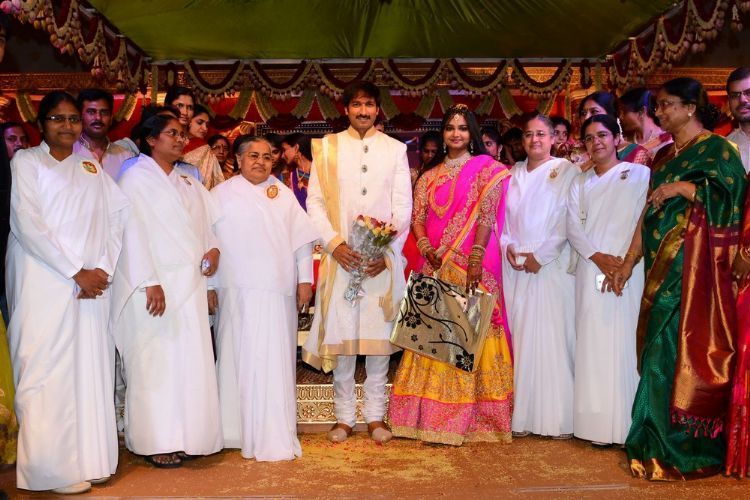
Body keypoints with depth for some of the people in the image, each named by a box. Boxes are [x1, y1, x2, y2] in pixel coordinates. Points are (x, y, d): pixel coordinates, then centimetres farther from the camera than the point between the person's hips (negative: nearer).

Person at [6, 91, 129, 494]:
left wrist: (103, 267, -5)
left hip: (91, 284, 4)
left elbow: (121, 212, 9)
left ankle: (86, 457, 13)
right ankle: (52, 467, 6)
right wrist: (77, 273, -12)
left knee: (90, 369, 4)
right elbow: (27, 224, -8)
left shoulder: (91, 166, 16)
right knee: (47, 371, -2)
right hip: (44, 283, -4)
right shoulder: (26, 161, 3)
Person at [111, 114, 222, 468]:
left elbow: (205, 221, 20)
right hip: (155, 284, -6)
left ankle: (187, 436, 15)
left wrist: (212, 248, -2)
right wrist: (150, 283, -19)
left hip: (190, 283, 6)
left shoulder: (188, 180, 18)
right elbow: (133, 231, -11)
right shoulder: (136, 178, -2)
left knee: (192, 359, 6)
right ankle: (157, 442, 7)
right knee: (156, 361, -2)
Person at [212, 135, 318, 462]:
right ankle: (240, 430, 12)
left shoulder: (283, 194, 14)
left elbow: (302, 238, 12)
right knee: (243, 359, -1)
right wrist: (210, 284, -2)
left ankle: (274, 437, 10)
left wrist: (305, 280, 6)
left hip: (279, 292, 2)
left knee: (276, 361, 3)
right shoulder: (221, 195, 7)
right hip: (240, 291, -2)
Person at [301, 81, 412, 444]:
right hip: (341, 257, 0)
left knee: (379, 334, 3)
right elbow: (314, 201, 4)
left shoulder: (395, 149, 9)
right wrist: (335, 243, -9)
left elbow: (403, 206, 4)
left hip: (383, 259, 0)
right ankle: (344, 416, 13)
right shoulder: (327, 147, 8)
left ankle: (375, 416, 14)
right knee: (341, 335, 2)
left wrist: (387, 251, -8)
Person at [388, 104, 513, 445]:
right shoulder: (429, 177, 17)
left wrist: (475, 258, -18)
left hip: (473, 267, -4)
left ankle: (469, 415, 5)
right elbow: (417, 217, 9)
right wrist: (427, 249, -9)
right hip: (436, 268, 4)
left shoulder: (487, 169, 4)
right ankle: (431, 413, 11)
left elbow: (487, 215, -7)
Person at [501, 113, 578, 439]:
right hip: (516, 266, 4)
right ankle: (523, 414, 7)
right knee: (521, 337, 2)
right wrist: (507, 246, -3)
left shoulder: (566, 171, 2)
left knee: (553, 338, -5)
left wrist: (540, 255, -11)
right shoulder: (513, 174, 16)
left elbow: (566, 219, -7)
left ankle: (559, 417, 2)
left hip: (551, 266, -4)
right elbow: (502, 215, 15)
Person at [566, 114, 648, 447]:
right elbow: (573, 227, 7)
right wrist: (597, 256, -10)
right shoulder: (580, 183, 19)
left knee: (625, 339, -6)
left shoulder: (639, 174, 8)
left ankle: (627, 424, 0)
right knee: (593, 341, 0)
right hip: (590, 270, 3)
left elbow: (644, 223, -2)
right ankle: (598, 424, 5)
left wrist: (623, 263, -12)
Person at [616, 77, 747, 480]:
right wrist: (628, 260, 12)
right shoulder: (663, 156, 18)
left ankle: (685, 450, 4)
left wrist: (682, 187, -13)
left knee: (685, 349, -6)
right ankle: (658, 443, 15)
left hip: (696, 267, -7)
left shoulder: (716, 149, -2)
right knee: (661, 351, 7)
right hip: (663, 266, 7)